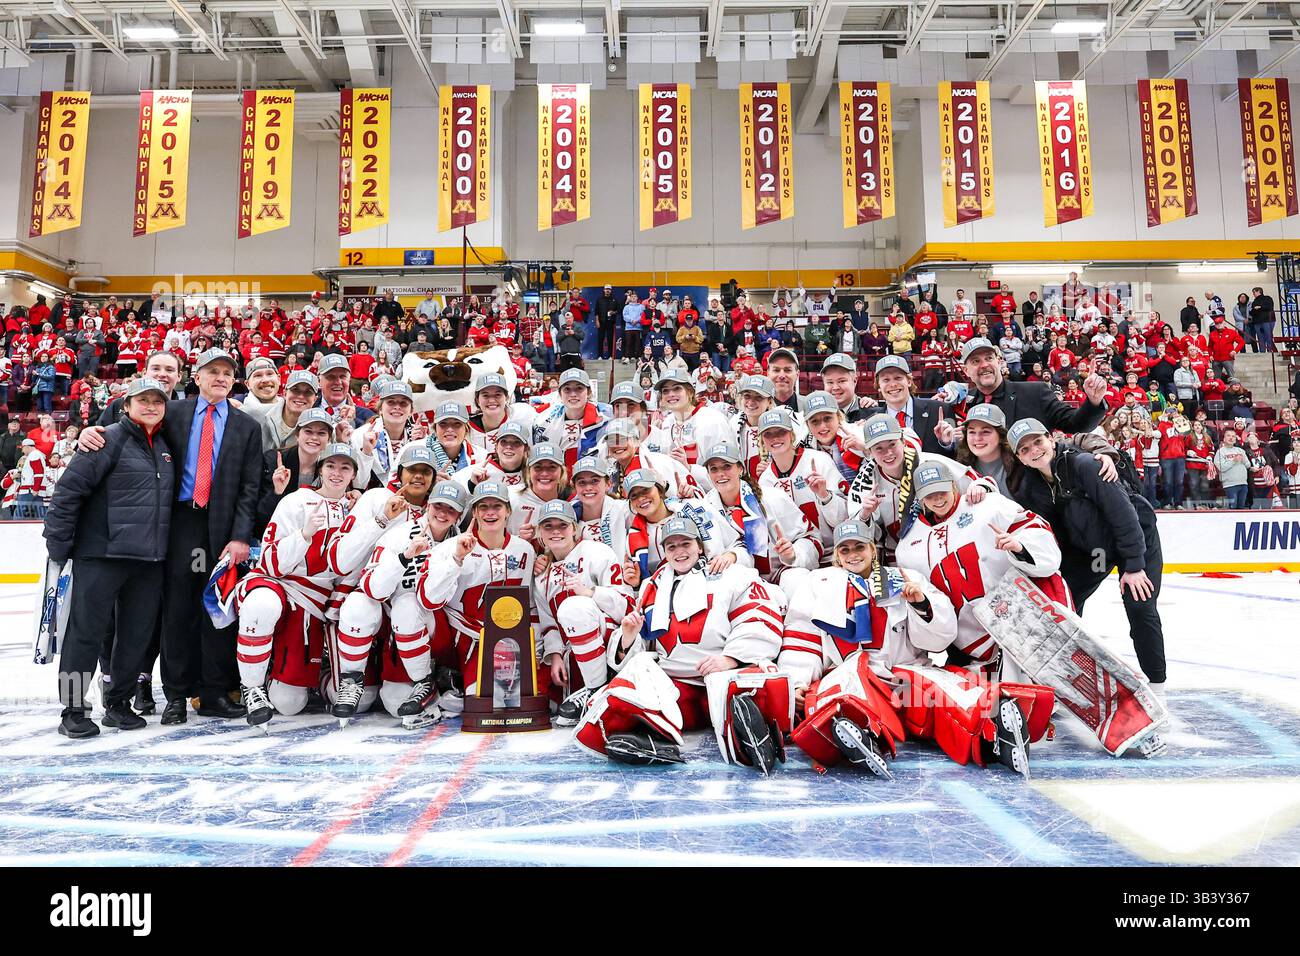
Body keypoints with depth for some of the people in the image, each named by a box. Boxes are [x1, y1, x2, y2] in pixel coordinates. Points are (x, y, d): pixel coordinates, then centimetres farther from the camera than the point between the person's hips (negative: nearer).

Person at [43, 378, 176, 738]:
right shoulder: (110, 439, -7)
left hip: (150, 559, 6)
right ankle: (73, 710, 12)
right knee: (87, 631, 1)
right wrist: (58, 542, -11)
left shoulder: (165, 447, 13)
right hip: (101, 554, -6)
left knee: (138, 633, 9)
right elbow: (69, 489, -10)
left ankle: (118, 702, 23)